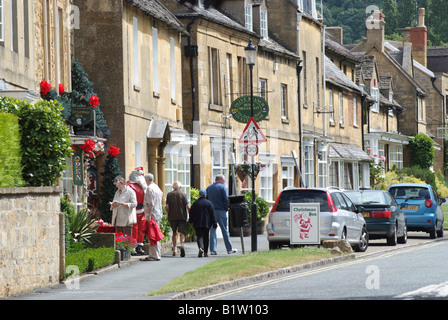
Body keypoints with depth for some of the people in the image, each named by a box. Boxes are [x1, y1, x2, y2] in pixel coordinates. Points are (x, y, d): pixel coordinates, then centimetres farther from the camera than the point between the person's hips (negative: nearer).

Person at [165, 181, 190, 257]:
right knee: (182, 232, -2)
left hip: (172, 217, 2)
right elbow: (187, 207, -5)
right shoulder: (183, 194, 0)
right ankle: (182, 245, -28)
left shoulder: (169, 195, 4)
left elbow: (167, 207, -2)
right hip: (182, 216, -2)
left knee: (174, 233, 13)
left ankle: (174, 250, 14)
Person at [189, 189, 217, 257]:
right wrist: (214, 225, -1)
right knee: (206, 237, 12)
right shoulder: (209, 203, -2)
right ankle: (206, 252, 16)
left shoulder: (195, 203, -1)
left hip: (198, 224, -1)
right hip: (207, 224, 1)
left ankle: (201, 248, -30)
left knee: (199, 236, -3)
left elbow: (191, 213, 6)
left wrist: (191, 221, 23)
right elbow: (212, 215, -4)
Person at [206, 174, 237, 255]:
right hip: (221, 211, -4)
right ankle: (229, 249, 8)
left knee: (212, 231, 4)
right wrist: (227, 208, 1)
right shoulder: (222, 187, -3)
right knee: (225, 230, 3)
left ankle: (212, 249, -3)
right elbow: (226, 199, -11)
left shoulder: (209, 188, 12)